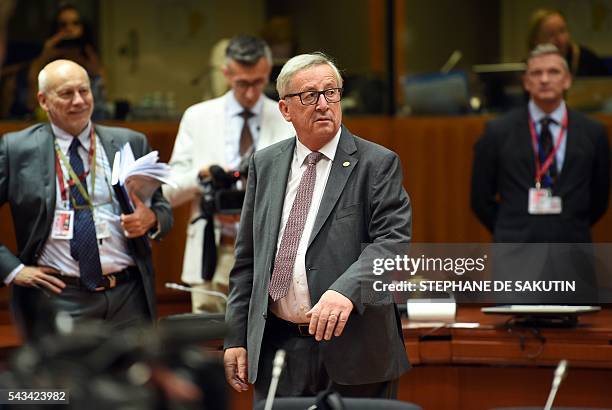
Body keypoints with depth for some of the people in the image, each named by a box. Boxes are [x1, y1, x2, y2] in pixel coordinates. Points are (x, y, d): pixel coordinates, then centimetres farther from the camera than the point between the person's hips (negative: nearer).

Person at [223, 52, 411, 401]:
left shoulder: (378, 164, -2)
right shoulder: (264, 165, 12)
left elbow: (393, 242, -14)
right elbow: (247, 259, 14)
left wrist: (346, 290, -30)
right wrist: (237, 337, 8)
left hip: (353, 355, -4)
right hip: (276, 350, 4)